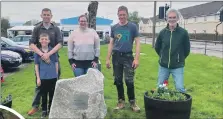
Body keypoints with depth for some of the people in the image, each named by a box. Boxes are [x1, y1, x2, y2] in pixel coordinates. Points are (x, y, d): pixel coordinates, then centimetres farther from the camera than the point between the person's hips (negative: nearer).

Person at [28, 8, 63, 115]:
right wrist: (42, 54, -23)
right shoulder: (37, 29, 3)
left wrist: (48, 54, -22)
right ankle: (35, 106, 17)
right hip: (40, 59, 0)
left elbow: (60, 44, -8)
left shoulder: (56, 29, 3)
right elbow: (31, 44, -7)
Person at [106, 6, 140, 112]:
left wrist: (136, 59, -13)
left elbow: (137, 43, -4)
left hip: (128, 56, -3)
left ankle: (132, 102, 10)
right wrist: (108, 59, 7)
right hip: (116, 56, 3)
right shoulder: (114, 28, 7)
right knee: (118, 80, 8)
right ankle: (121, 101, 21)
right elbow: (111, 44, 12)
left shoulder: (133, 27, -2)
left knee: (129, 80, -6)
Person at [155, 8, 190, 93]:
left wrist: (180, 58, 9)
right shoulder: (162, 32, 0)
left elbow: (187, 49, 2)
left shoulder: (183, 33, -8)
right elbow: (157, 47, 13)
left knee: (180, 88, -4)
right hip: (163, 66, 3)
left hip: (178, 66, -3)